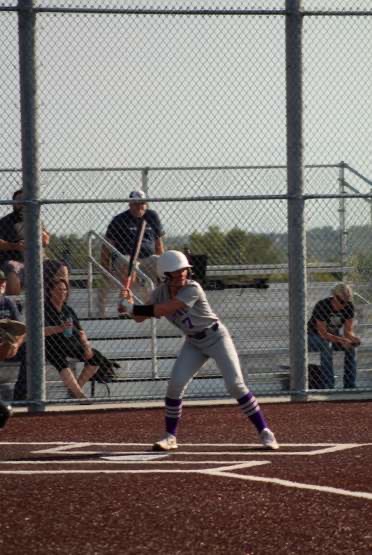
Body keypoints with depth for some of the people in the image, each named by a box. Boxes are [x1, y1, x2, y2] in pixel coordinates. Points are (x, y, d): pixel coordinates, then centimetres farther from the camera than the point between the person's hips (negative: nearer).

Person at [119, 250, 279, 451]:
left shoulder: (192, 289, -28)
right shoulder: (160, 292, -7)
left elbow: (162, 310, -34)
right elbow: (140, 318, -3)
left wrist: (131, 307, -30)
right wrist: (130, 305, -23)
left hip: (215, 336, -5)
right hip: (193, 342, 5)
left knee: (235, 384, -13)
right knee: (175, 383, -12)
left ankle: (264, 432, -4)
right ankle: (170, 436, 1)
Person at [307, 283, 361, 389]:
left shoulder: (349, 307, -15)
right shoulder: (322, 306, -29)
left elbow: (348, 331, -15)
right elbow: (323, 333, -32)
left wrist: (353, 338, -39)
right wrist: (341, 340, -46)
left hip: (335, 335, 5)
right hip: (315, 336, -5)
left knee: (351, 347, -26)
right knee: (327, 347, -38)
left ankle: (349, 385, -23)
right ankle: (327, 386, -38)